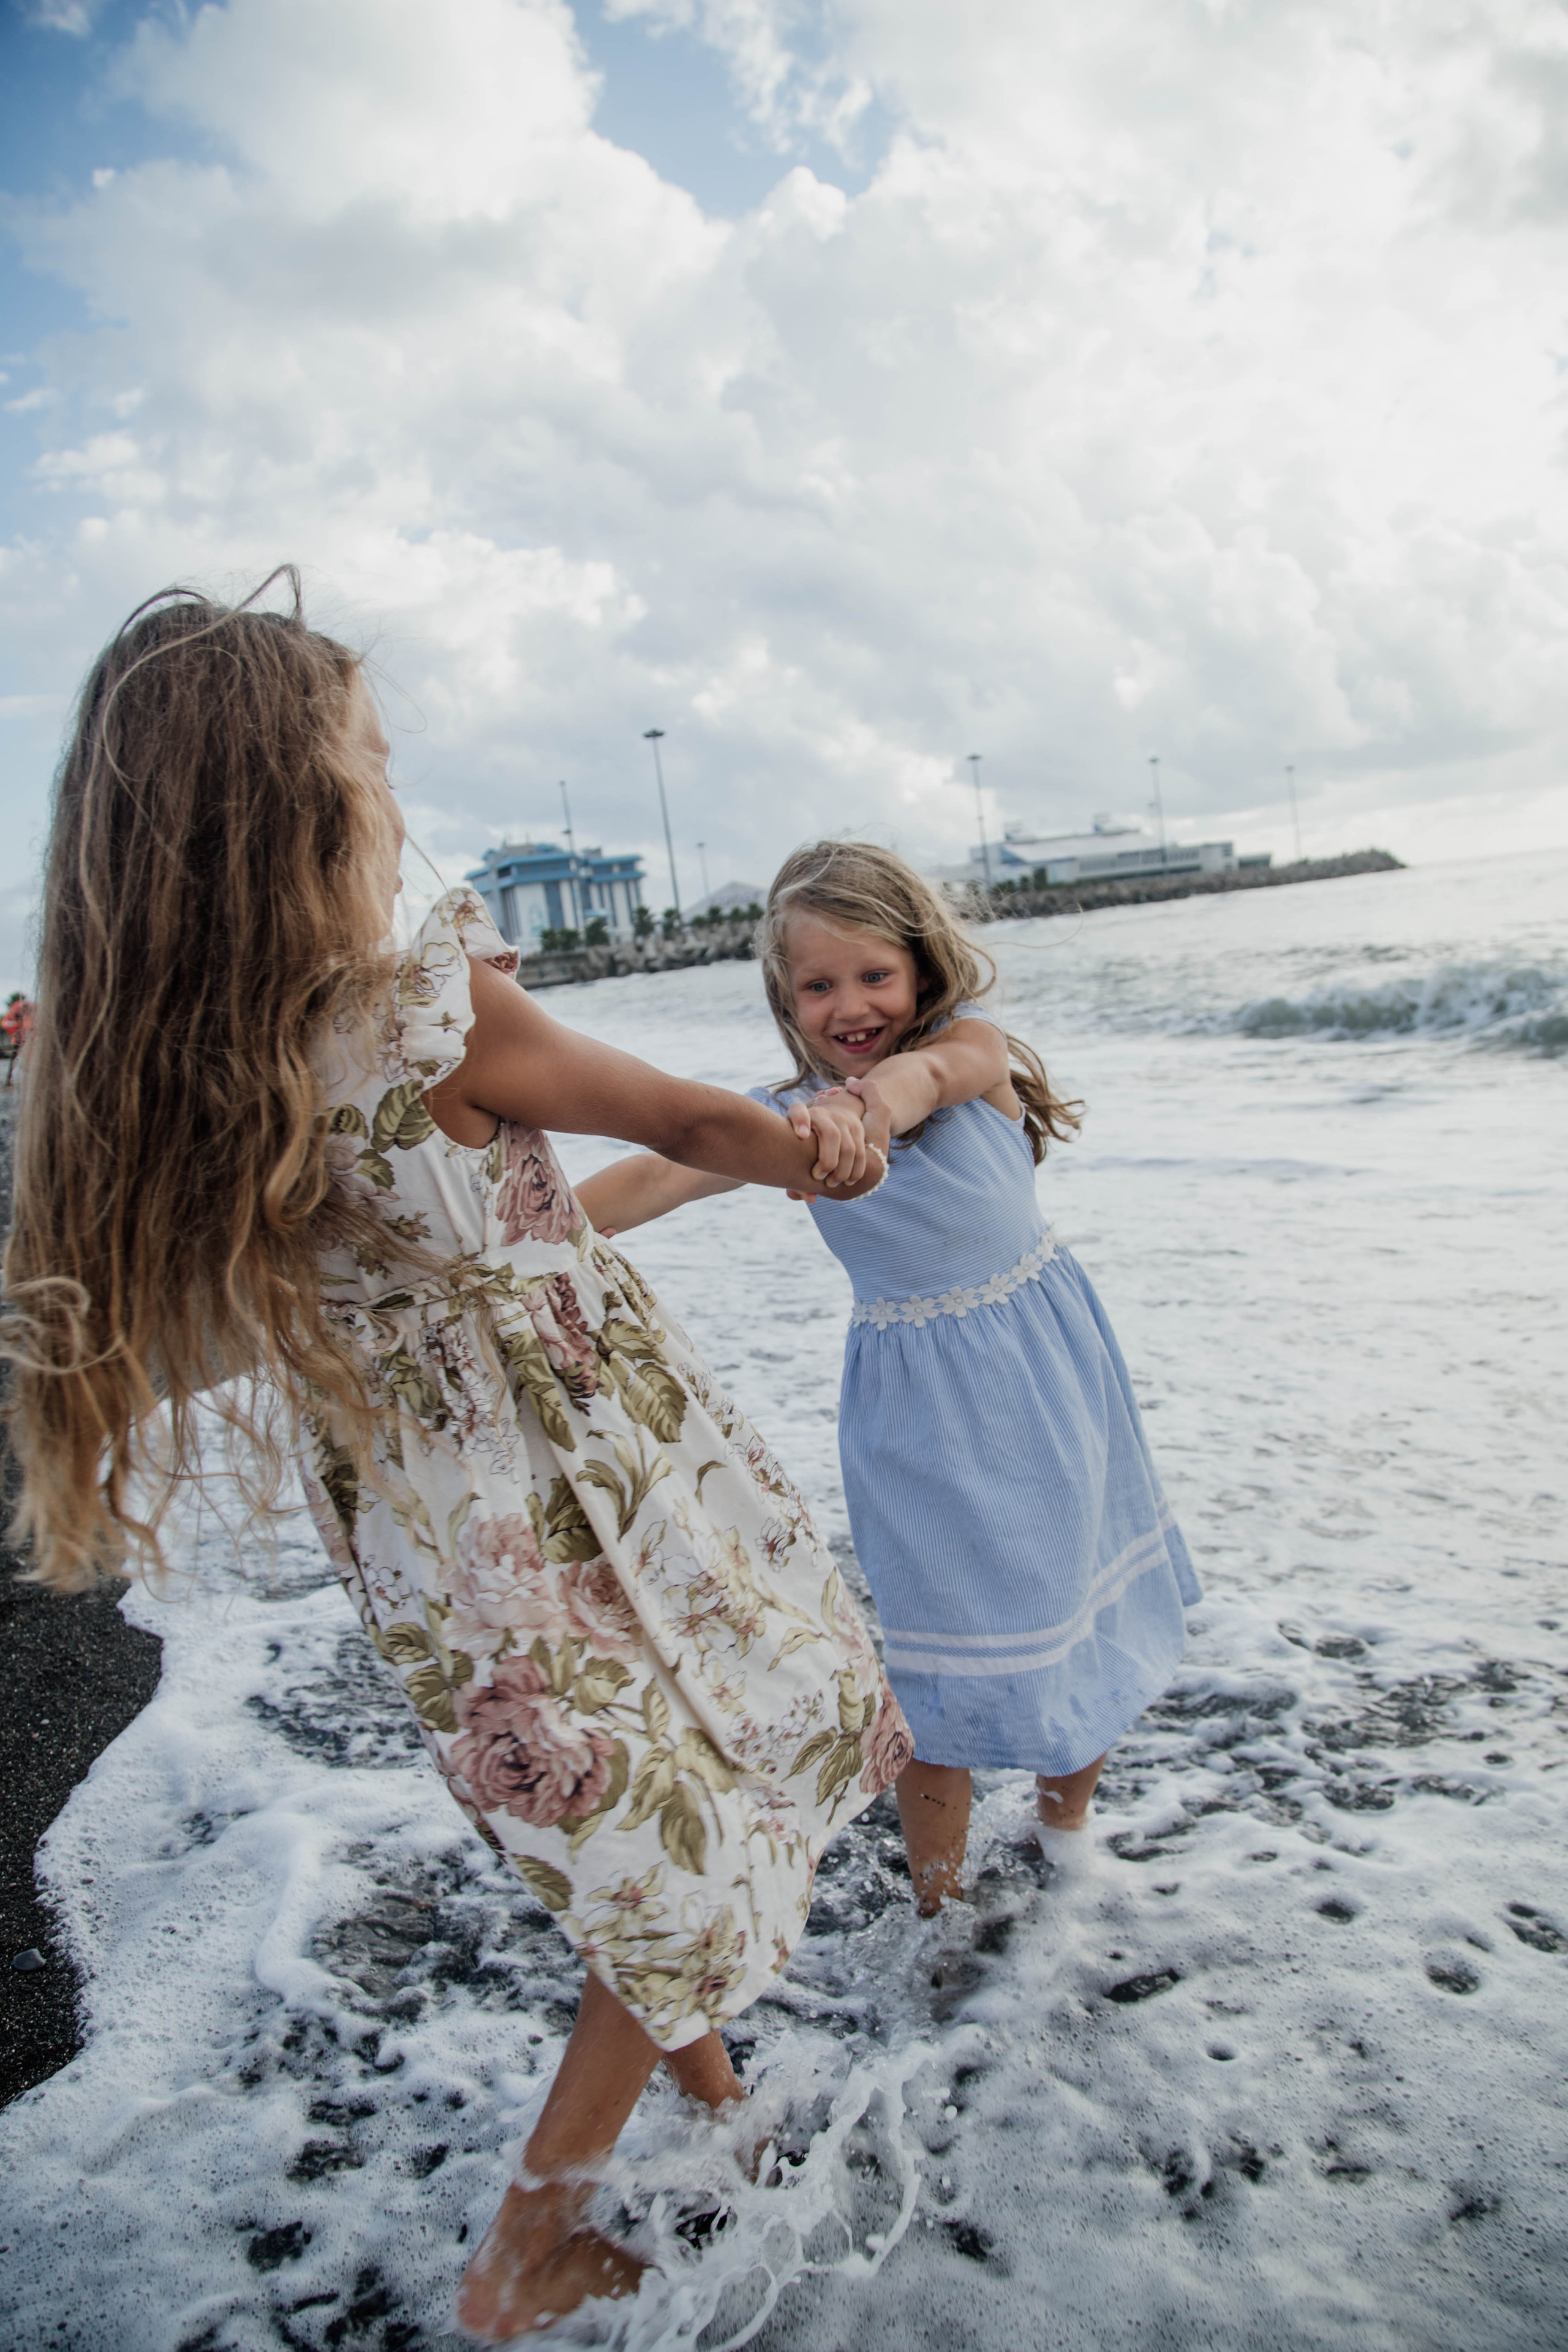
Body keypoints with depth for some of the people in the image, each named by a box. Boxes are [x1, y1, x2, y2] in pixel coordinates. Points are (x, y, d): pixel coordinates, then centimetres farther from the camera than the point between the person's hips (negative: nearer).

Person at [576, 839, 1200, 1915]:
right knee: (945, 1665, 4)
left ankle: (1068, 1830, 43)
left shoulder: (974, 1043, -14)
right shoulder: (786, 1113, -8)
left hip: (1048, 1368, 1)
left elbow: (928, 1073, -38)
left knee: (1085, 1608, 16)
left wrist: (866, 1099, -62)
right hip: (922, 1409, 0)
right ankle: (941, 1908, 24)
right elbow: (661, 1173, -22)